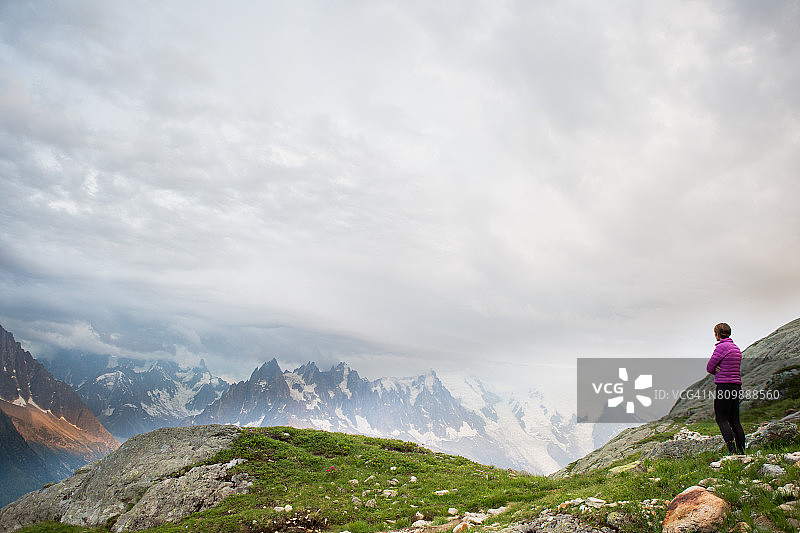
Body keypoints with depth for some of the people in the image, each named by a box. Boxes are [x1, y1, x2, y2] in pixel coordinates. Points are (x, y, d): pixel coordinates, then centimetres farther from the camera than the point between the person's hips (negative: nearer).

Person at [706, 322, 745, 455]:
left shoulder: (721, 347, -12)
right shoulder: (736, 348, 15)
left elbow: (710, 368, -8)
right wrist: (719, 369, 1)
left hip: (724, 385, -8)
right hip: (736, 385, 8)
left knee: (721, 419, -5)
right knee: (734, 420, 11)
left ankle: (732, 450, -12)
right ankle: (741, 450, 11)